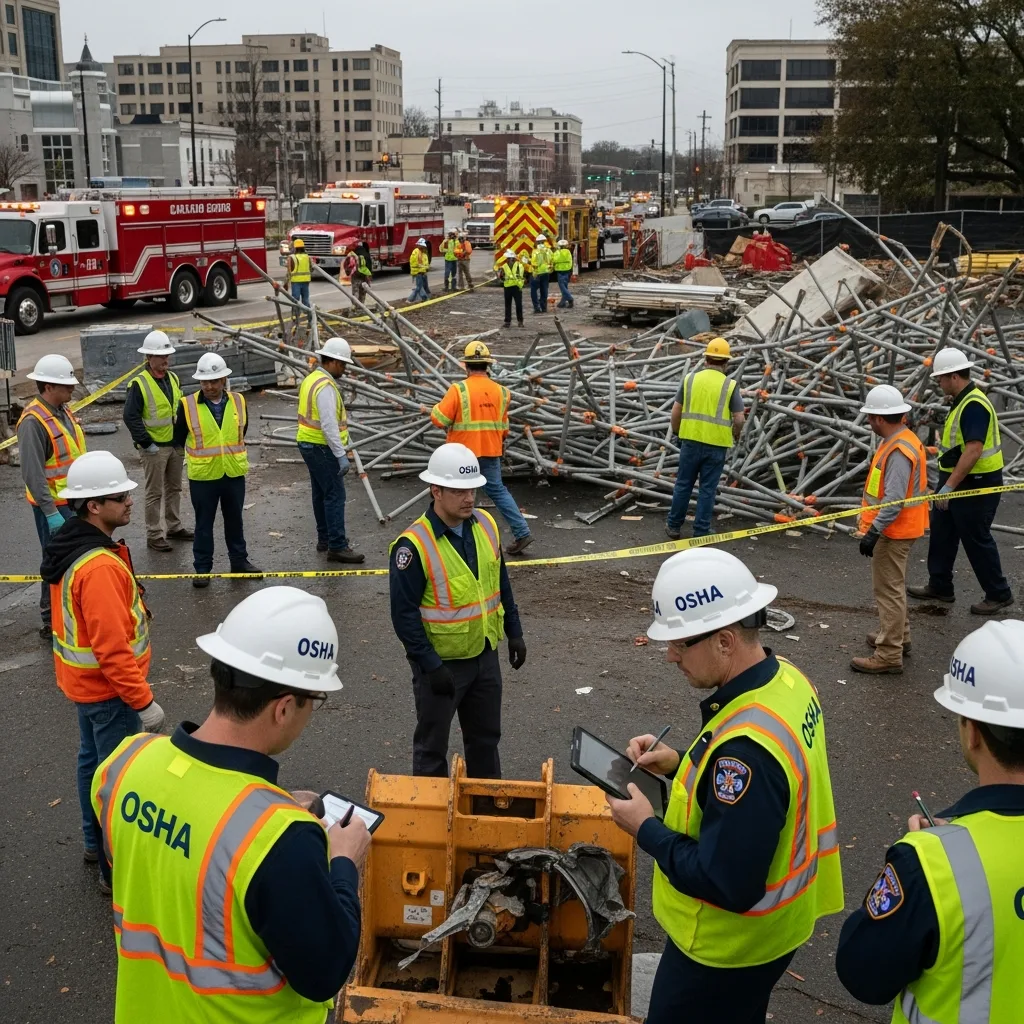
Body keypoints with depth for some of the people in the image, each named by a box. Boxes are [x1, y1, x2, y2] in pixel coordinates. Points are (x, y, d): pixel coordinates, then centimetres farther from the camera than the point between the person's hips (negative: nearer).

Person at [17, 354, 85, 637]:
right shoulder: (33, 421, -21)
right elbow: (32, 473, -24)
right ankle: (51, 622, 10)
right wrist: (51, 512, -24)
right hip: (54, 505, -9)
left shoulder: (63, 410, 6)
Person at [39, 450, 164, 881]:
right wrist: (143, 700, -22)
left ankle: (96, 842, 40)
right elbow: (111, 647, -30)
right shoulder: (100, 567, -31)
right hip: (106, 687, -10)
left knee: (92, 760, 23)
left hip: (82, 680, 10)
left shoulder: (69, 546, 1)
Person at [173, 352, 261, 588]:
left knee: (234, 520, 17)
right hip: (202, 476, -2)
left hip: (234, 473, 3)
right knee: (204, 524, 7)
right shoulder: (188, 405, -10)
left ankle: (239, 560, 30)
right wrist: (200, 451, 11)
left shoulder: (238, 402, -1)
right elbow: (179, 438, 3)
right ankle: (202, 568, 17)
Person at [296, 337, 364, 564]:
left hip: (308, 443, 11)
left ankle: (324, 538, 28)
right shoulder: (326, 387, -20)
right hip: (322, 448, -11)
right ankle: (337, 547, -9)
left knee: (321, 493, 18)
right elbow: (329, 425, -25)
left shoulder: (311, 378, 11)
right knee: (335, 495, -9)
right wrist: (341, 455, -24)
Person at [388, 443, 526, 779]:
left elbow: (501, 583, 11)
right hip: (441, 662, -6)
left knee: (486, 737, 21)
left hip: (485, 654, 6)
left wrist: (514, 632, 10)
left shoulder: (485, 525, -1)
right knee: (432, 745, 10)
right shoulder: (414, 545, -22)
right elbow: (404, 614, -19)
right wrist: (431, 665, -19)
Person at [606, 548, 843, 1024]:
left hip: (727, 947, -9)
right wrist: (681, 764, 0)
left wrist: (646, 828, -19)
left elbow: (727, 885, -31)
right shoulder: (785, 680, -6)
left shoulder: (747, 747, -36)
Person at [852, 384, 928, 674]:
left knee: (889, 590, -5)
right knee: (893, 587, 23)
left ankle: (889, 655, 0)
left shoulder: (899, 451, -24)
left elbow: (894, 501, -28)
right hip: (898, 529, 11)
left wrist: (874, 532, -27)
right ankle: (899, 637, 37)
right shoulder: (903, 440, 8)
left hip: (893, 532, -11)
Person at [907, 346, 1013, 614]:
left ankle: (999, 594, 15)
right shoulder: (963, 400, 8)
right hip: (958, 479, 10)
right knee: (942, 530, 17)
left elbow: (973, 451, -30)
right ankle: (939, 587, 29)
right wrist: (947, 483, 20)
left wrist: (949, 486, -28)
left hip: (976, 484, -10)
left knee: (976, 539, 1)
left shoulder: (973, 405, -24)